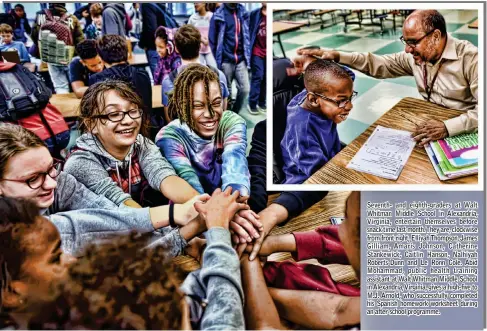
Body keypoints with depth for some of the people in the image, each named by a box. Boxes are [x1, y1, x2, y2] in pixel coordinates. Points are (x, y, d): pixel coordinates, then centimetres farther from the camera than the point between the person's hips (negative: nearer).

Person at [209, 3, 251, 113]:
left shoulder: (243, 13, 7)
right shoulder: (218, 15, -4)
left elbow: (247, 36, 13)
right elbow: (212, 40, 0)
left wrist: (248, 57, 8)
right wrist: (215, 62, -1)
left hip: (241, 60, 3)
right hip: (226, 61, -3)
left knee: (245, 89, -2)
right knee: (226, 91, 7)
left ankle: (234, 113, 18)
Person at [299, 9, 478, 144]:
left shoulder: (470, 58, -22)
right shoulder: (415, 56, -1)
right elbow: (379, 64, 5)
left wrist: (448, 127, -41)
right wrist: (337, 56, -8)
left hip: (463, 133, -6)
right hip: (428, 124, 6)